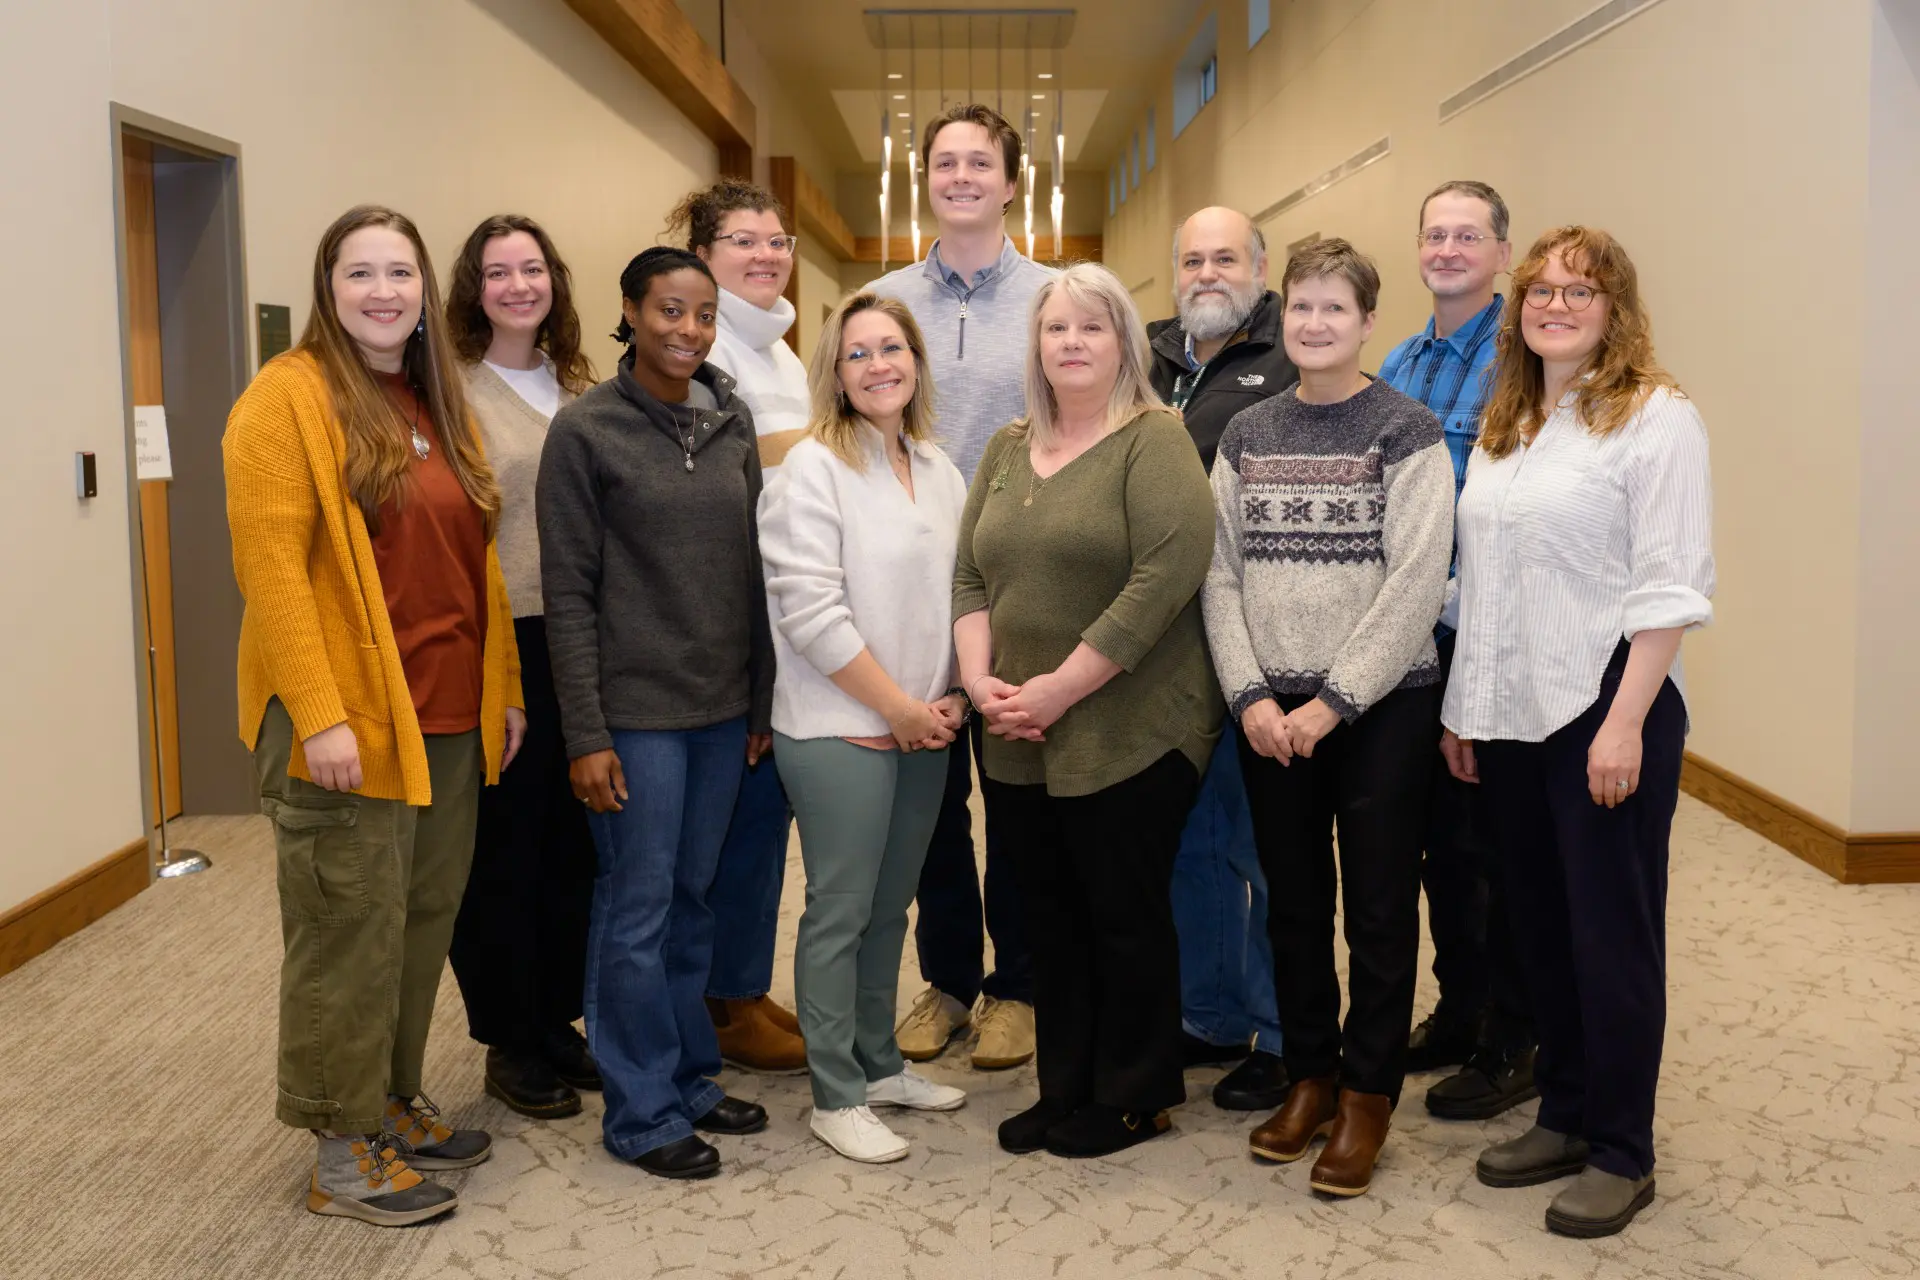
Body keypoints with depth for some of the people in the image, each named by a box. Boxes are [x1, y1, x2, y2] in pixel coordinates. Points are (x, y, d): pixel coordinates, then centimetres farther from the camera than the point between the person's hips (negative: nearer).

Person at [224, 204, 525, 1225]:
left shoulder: (441, 408, 14)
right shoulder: (289, 397, -8)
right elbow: (268, 564, -15)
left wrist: (503, 688, 12)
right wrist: (319, 714, -21)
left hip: (448, 722, 7)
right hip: (345, 726, -7)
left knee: (424, 922, 14)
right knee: (351, 934, 2)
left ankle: (396, 1101, 30)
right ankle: (342, 1152, 15)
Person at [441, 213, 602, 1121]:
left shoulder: (577, 389, 12)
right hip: (498, 642, -6)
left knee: (574, 839, 12)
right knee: (502, 848, 4)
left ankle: (556, 1019, 27)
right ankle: (509, 1042, 18)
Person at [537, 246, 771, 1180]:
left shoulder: (733, 420, 7)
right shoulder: (586, 429, -7)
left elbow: (753, 567, 12)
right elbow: (568, 593, -9)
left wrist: (762, 700, 10)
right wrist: (585, 734, -12)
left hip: (723, 710, 5)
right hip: (636, 711, -5)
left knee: (692, 900, 14)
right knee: (638, 909, 1)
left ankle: (689, 1079, 27)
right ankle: (643, 1111, 14)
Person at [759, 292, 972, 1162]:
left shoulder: (940, 470, 11)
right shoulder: (814, 468, -10)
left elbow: (961, 593, 16)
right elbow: (812, 610, -16)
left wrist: (954, 696, 2)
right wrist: (898, 707, -13)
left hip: (924, 730, 7)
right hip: (839, 729, -7)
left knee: (891, 904, 15)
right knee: (840, 912, 0)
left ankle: (878, 1064, 29)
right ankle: (836, 1098, 11)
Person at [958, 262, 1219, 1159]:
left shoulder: (1154, 440, -7)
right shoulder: (1008, 449, 13)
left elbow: (1168, 574, -18)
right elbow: (970, 575, 12)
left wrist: (1060, 688, -18)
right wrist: (980, 677, -5)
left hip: (1128, 735, -6)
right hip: (1020, 742, 6)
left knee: (1125, 916, 5)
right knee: (1051, 916, 14)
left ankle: (1133, 1097, 22)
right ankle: (1065, 1091, 28)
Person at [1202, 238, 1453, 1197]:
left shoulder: (1406, 431, -5)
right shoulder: (1248, 434, 8)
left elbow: (1414, 584, -11)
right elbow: (1221, 573, 5)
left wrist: (1333, 703, -14)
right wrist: (1250, 695, -6)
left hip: (1381, 706, -4)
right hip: (1269, 710, 4)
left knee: (1378, 905, 4)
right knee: (1293, 900, 12)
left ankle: (1367, 1093, 17)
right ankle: (1309, 1075, 26)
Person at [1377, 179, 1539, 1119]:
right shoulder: (1398, 364, 13)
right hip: (1416, 634, 7)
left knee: (1496, 840, 1)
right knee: (1437, 832, 16)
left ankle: (1509, 1043, 15)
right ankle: (1456, 1011, 31)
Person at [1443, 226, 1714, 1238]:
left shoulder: (1656, 418, -8)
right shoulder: (1503, 426, 13)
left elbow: (1670, 586, -13)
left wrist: (1625, 722, -19)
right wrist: (1463, 704, 11)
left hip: (1605, 710, -6)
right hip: (1512, 715, 7)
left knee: (1611, 930, 2)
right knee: (1540, 922, 14)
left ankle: (1622, 1153, 15)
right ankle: (1564, 1116, 28)